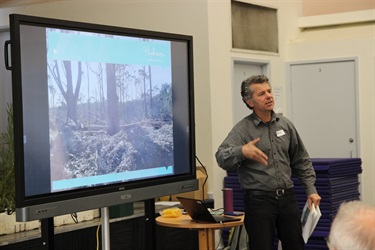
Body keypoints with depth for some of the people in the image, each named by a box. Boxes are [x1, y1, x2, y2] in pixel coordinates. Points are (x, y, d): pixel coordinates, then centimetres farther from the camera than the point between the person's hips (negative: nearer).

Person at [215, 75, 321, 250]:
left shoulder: (285, 125, 8)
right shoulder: (242, 129, -7)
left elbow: (301, 161, 15)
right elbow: (222, 158, -21)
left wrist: (311, 189, 8)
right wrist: (242, 151, -40)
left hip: (287, 197, 5)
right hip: (259, 200, -4)